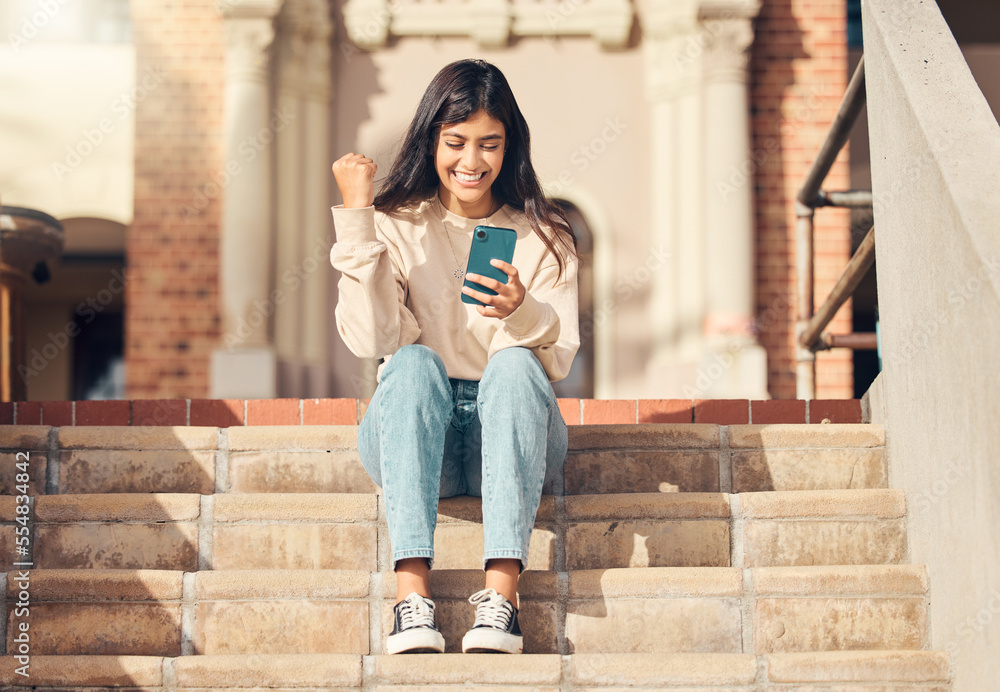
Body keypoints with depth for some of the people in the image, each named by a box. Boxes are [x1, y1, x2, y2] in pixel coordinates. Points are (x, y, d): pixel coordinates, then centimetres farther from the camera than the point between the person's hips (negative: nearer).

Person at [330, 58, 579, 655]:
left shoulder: (543, 236, 4)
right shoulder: (396, 225, 3)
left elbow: (559, 362, -5)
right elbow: (370, 340, -12)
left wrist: (521, 311, -26)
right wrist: (356, 220, -17)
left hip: (512, 435, 0)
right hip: (411, 439, 0)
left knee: (514, 364, -30)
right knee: (415, 363, -31)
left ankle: (502, 594, -42)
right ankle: (412, 593, -43)